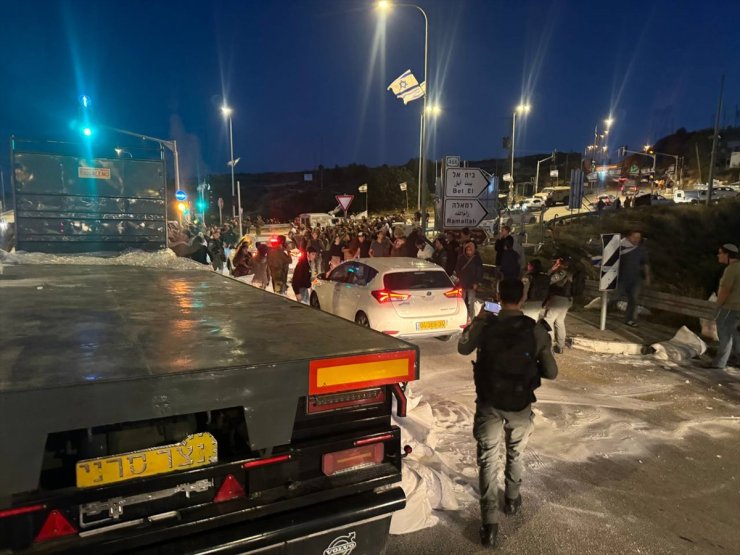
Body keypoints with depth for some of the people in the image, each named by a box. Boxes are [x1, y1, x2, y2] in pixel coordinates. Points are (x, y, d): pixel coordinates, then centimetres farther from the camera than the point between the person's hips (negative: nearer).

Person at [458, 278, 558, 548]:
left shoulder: (486, 325, -13)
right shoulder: (536, 330, -13)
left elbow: (463, 348, 6)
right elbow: (551, 372, -6)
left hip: (489, 403, -1)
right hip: (520, 405, 1)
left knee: (488, 461, 7)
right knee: (516, 455, 25)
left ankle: (489, 523, 6)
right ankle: (512, 500, 45)